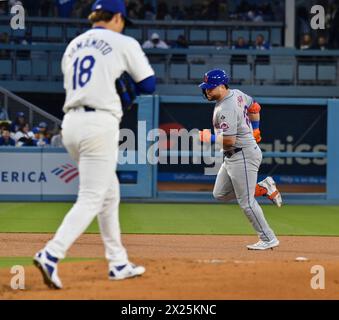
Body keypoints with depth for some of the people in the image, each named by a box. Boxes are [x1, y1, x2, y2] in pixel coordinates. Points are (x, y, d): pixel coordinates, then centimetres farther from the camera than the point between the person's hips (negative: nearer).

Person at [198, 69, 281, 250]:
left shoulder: (226, 109, -24)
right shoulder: (236, 94, 5)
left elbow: (229, 140, -28)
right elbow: (254, 107, 22)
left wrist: (209, 138, -16)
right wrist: (255, 129, 31)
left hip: (243, 155, -10)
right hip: (231, 157, 10)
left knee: (246, 202, -5)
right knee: (220, 194, 15)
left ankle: (268, 239, 3)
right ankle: (264, 188, 17)